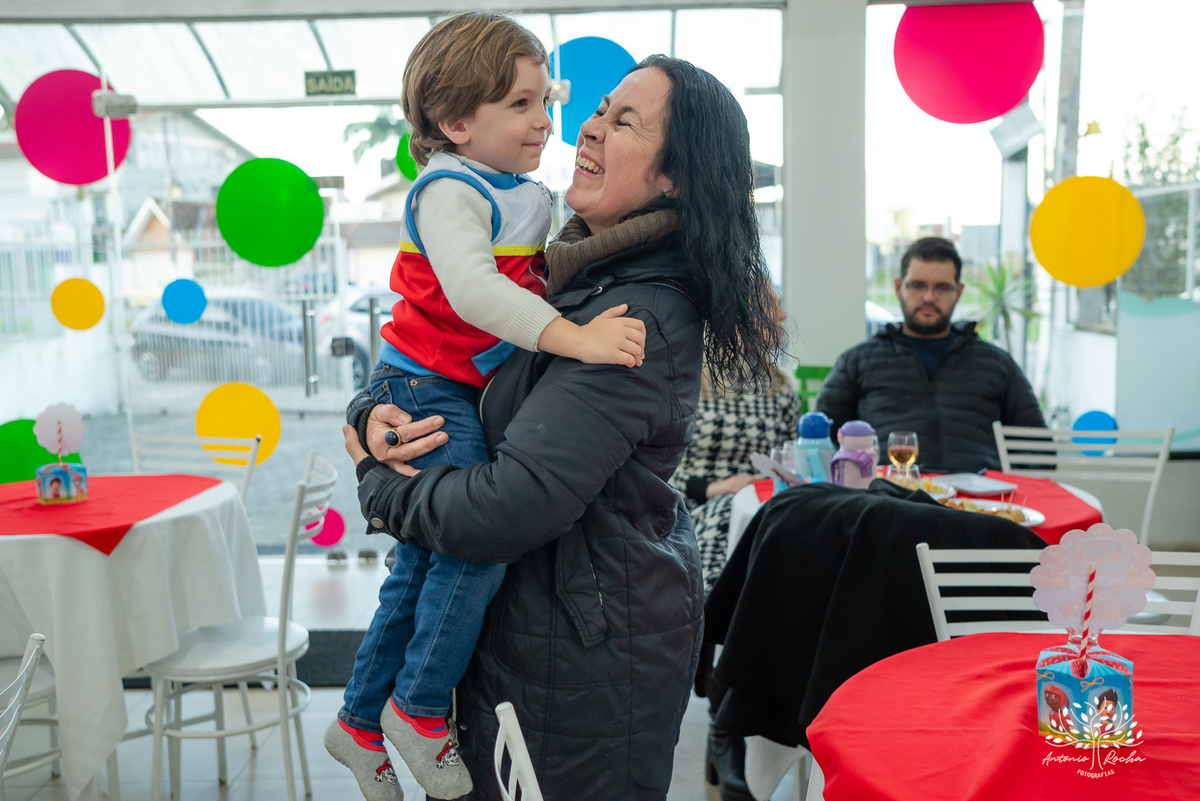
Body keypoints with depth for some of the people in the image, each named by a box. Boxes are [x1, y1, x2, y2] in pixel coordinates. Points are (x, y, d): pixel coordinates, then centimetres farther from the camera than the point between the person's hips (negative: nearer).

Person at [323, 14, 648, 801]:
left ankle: (361, 722, 31)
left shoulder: (532, 197, 11)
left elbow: (542, 283, 21)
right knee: (476, 547, -17)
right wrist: (574, 337, -40)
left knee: (421, 570, 15)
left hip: (473, 396, 9)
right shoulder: (448, 192, -16)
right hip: (425, 389, -9)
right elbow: (472, 288, -33)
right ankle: (418, 710, 6)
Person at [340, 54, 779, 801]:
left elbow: (516, 502, -29)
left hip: (587, 648, -8)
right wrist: (374, 415, -12)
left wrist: (381, 486, -13)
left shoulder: (640, 318, -24)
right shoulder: (562, 277, 4)